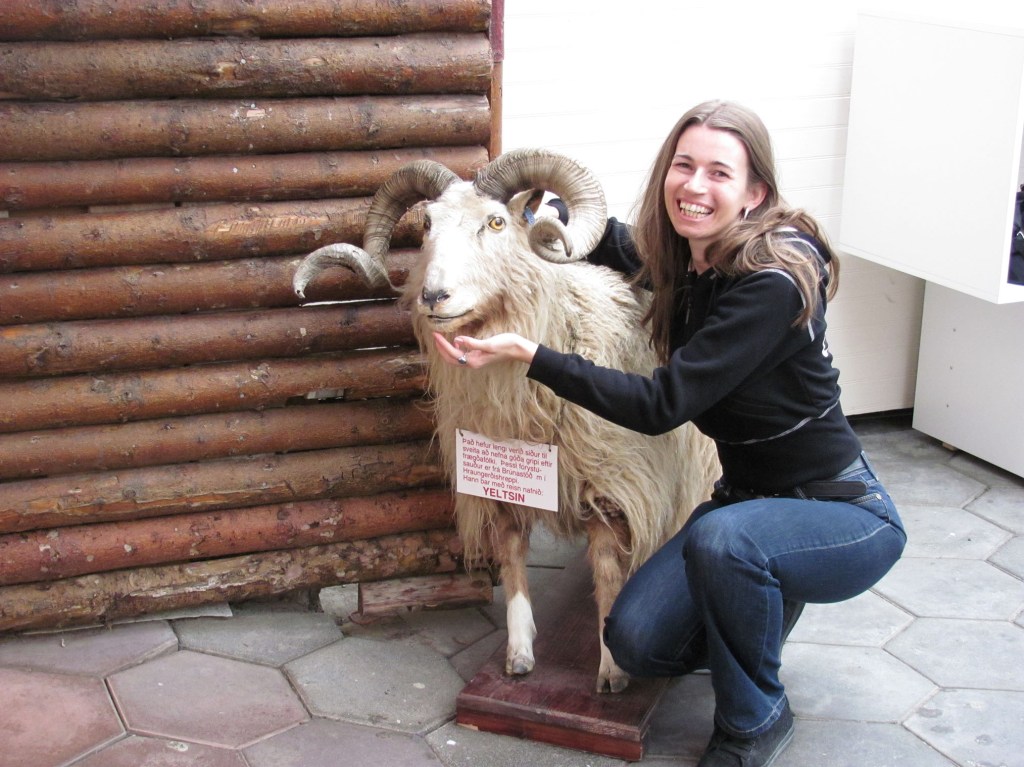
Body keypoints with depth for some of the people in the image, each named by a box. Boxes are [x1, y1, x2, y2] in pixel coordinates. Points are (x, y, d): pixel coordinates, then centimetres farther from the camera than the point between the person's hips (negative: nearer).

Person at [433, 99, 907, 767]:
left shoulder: (772, 284, -26)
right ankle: (768, 608, 20)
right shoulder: (684, 261, -2)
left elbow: (662, 404, -29)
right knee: (637, 639, -11)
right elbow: (614, 243, 22)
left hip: (844, 514, -7)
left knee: (722, 537, -38)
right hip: (750, 501, 7)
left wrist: (528, 355, -29)